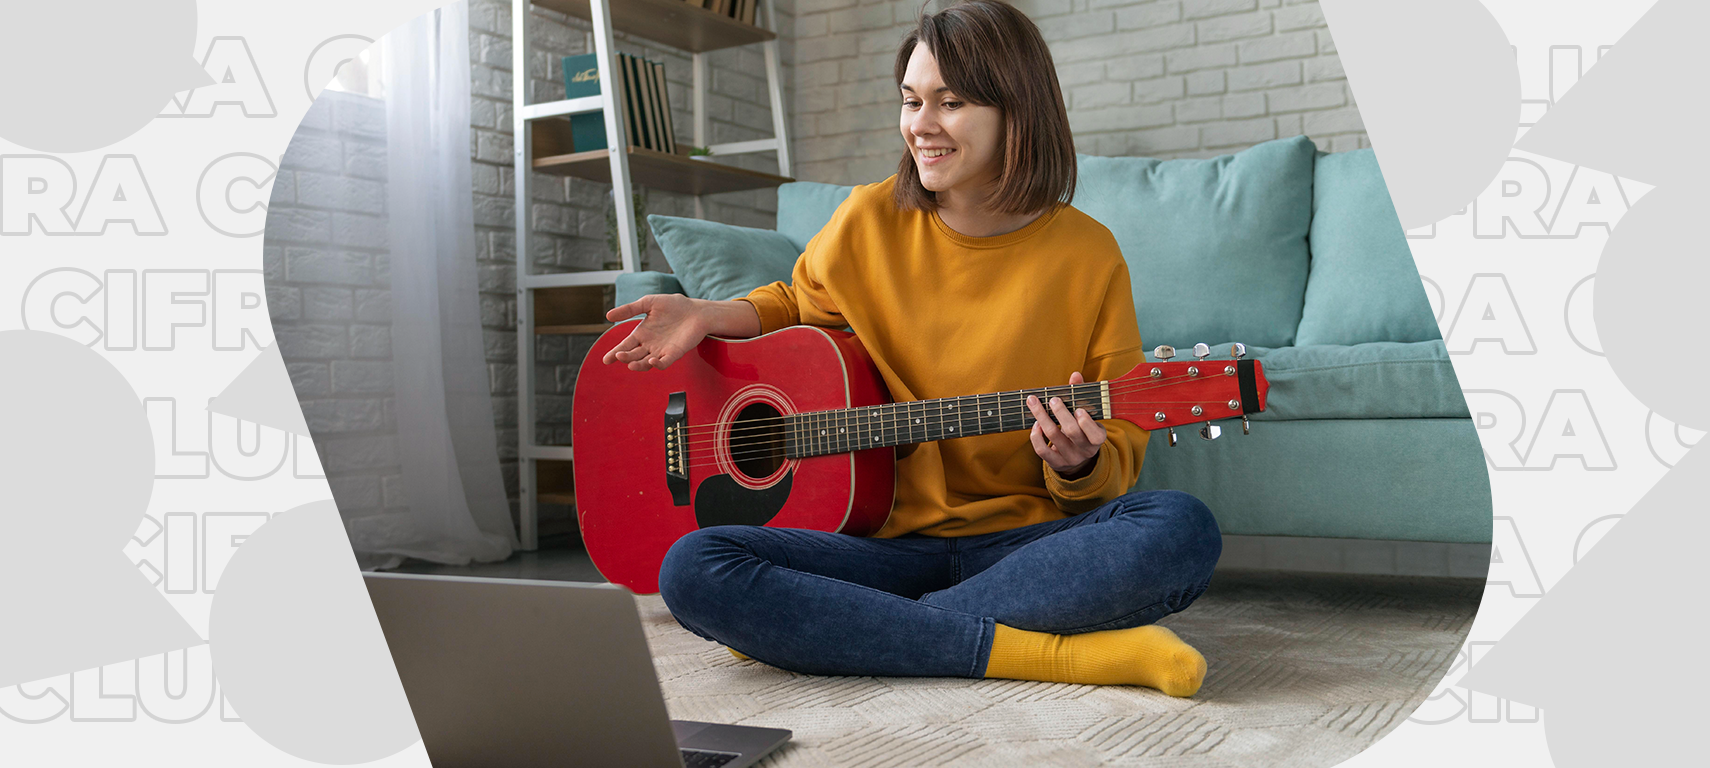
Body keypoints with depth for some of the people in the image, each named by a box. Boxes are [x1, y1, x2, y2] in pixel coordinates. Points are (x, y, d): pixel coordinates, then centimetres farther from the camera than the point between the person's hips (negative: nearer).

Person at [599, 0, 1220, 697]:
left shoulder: (1088, 255, -1)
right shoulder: (870, 221, 3)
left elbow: (1121, 453, 3)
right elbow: (797, 303, 23)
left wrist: (1078, 465, -20)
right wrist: (710, 317, 4)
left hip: (1028, 539, 0)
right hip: (888, 539, 1)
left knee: (1181, 530, -33)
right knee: (692, 569, -26)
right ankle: (1046, 652, -27)